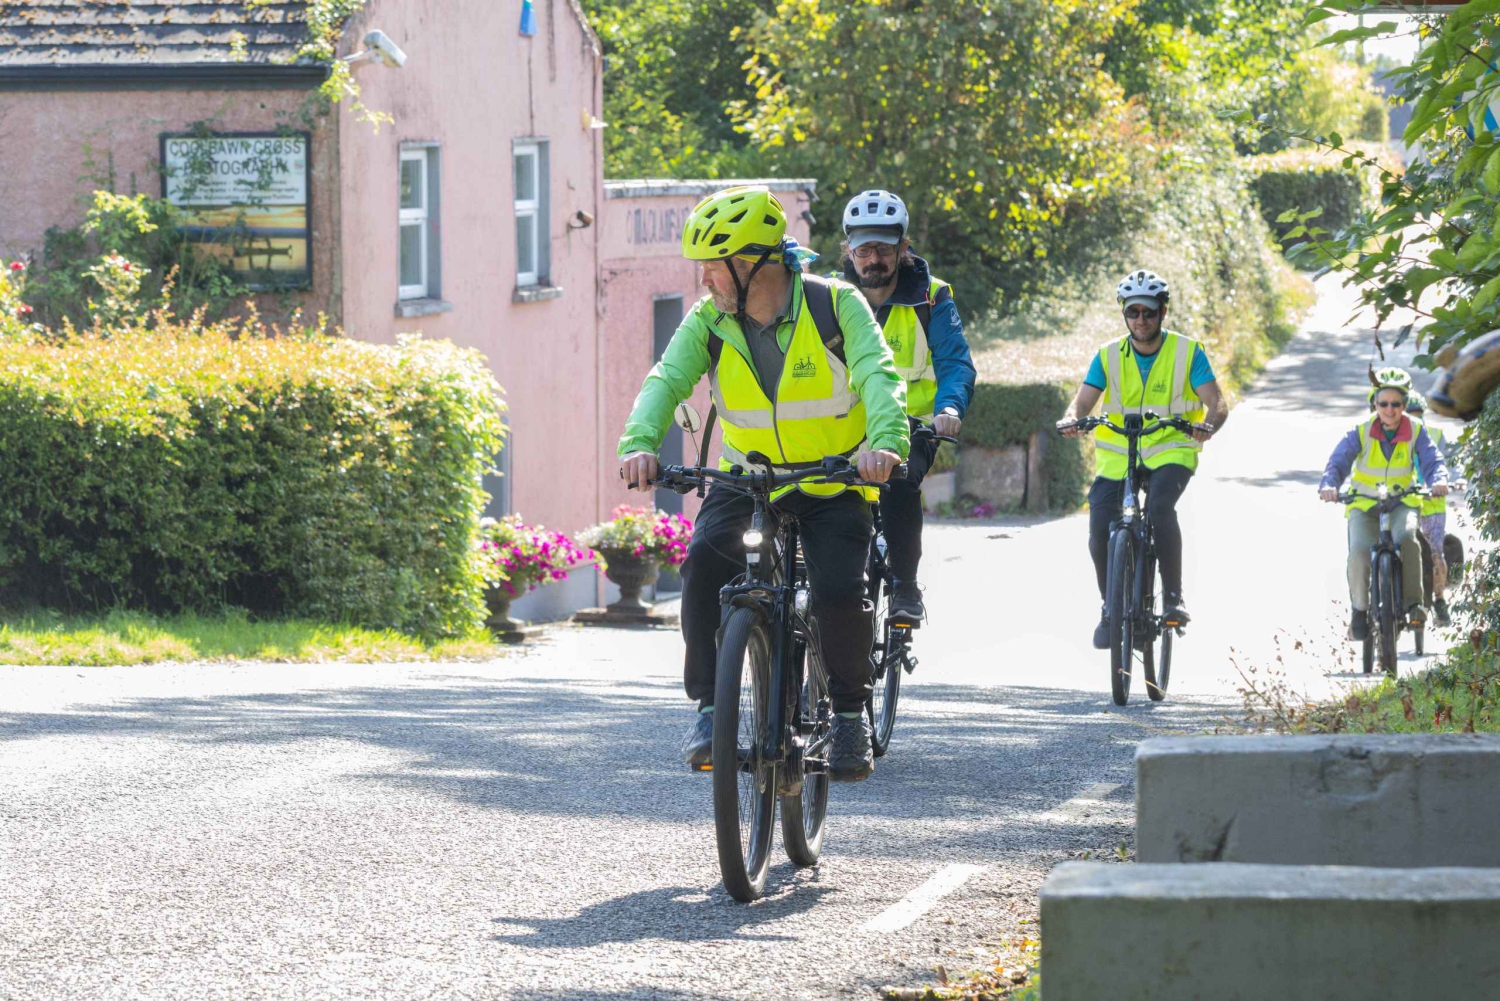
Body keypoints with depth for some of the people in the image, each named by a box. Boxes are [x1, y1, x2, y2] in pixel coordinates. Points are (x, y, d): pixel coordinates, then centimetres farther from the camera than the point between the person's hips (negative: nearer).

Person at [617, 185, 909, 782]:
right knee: (706, 559, -27)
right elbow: (667, 380, -19)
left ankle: (850, 713, 5)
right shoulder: (709, 322, -6)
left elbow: (878, 376, -26)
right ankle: (709, 707, -16)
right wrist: (639, 443, -41)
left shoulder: (835, 306, -14)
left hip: (833, 482, -2)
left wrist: (884, 441, -47)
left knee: (840, 592, -22)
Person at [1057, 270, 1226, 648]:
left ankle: (1173, 598, -20)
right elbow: (1083, 400, -4)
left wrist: (1208, 425, -33)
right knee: (1100, 526, -15)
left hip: (1171, 451, -3)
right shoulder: (1109, 356, 2)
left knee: (1160, 507, -32)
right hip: (1119, 456, 3)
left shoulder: (1187, 353, -3)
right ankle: (1110, 609, 7)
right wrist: (1071, 419, -28)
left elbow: (1217, 403, -10)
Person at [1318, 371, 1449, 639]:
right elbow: (1338, 462, -18)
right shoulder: (1361, 432, -11)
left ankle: (1414, 603, -25)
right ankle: (1359, 609, -4)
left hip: (1402, 502, 0)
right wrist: (1329, 484, -39)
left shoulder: (1416, 431, -6)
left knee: (1406, 538, -33)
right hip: (1364, 504, 0)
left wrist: (1438, 480, -36)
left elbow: (1433, 461, -12)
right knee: (1359, 552, -25)